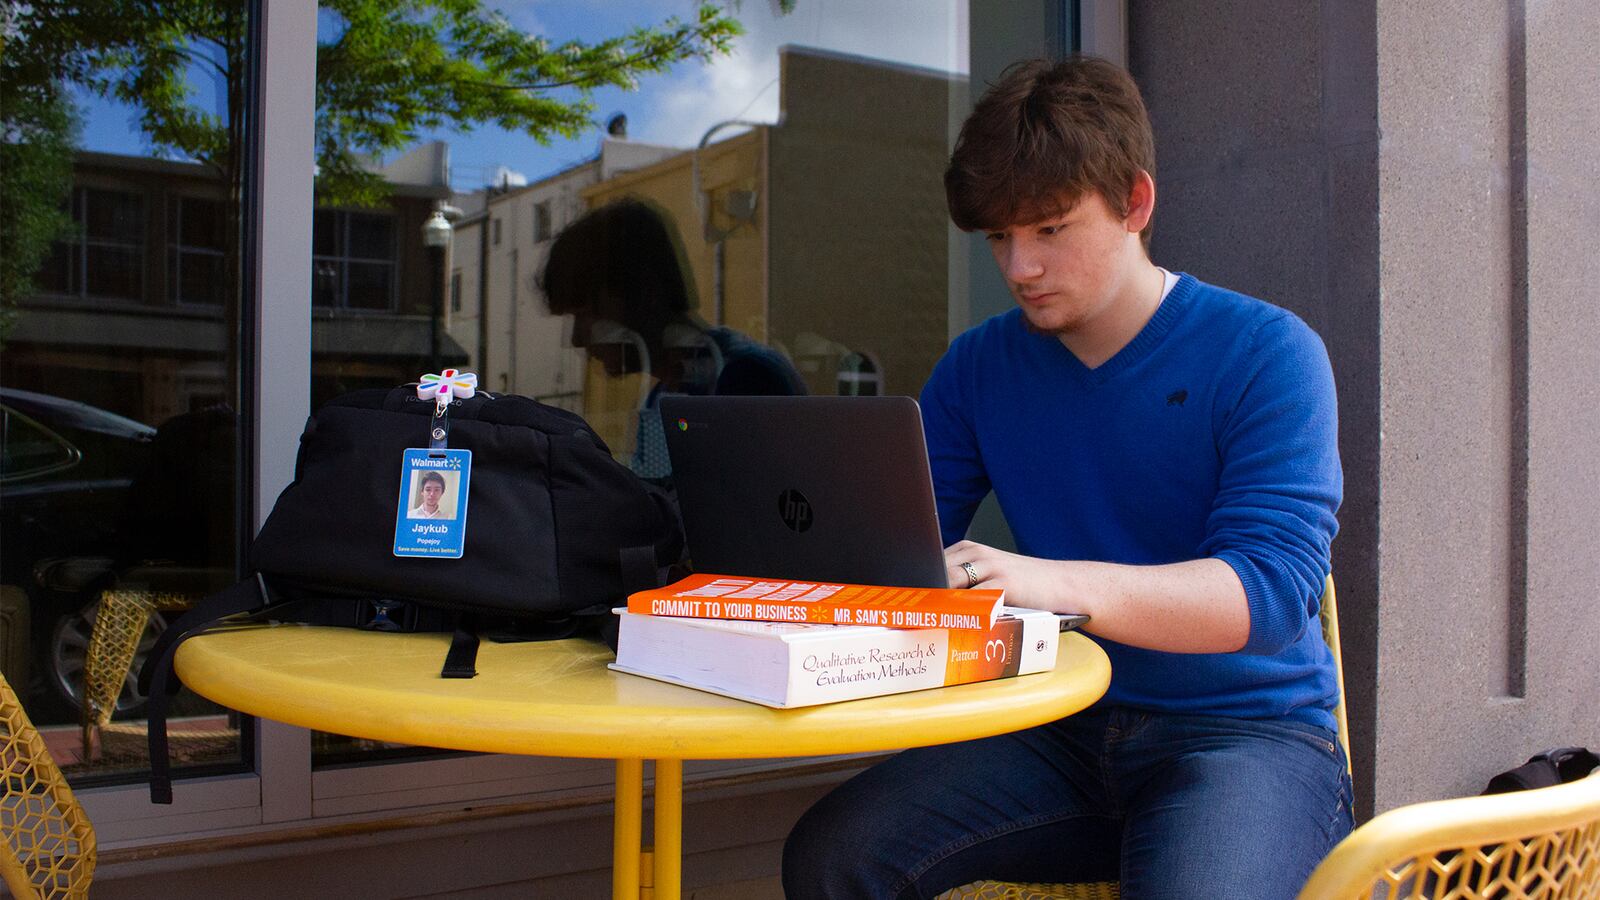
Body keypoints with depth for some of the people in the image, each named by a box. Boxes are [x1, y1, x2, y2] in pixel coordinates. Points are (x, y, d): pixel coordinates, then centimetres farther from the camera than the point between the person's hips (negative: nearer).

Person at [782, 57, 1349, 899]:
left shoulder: (1266, 354, -5)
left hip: (1248, 730, -4)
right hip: (1063, 730, 5)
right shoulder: (980, 365, 9)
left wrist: (1061, 584, -35)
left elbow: (1273, 587, -18)